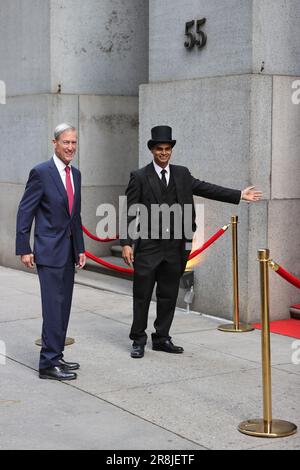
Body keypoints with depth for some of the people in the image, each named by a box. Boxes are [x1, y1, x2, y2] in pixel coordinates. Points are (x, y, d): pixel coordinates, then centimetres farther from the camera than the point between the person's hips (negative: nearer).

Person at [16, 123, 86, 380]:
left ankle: (55, 357, 20)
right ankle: (49, 363, -2)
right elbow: (25, 212, -9)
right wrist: (24, 249, -12)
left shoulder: (75, 174, 12)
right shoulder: (41, 172, -10)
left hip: (68, 251, 7)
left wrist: (80, 248, 15)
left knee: (63, 307, 11)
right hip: (49, 250, -7)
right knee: (54, 307, -8)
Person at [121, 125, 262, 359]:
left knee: (169, 295, 10)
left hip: (175, 246, 4)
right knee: (142, 294, 1)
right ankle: (139, 340, 11)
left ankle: (162, 338, 21)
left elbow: (206, 189, 9)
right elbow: (129, 212, -5)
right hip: (148, 246, -4)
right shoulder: (139, 177, -2)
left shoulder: (182, 174, 10)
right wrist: (126, 243, -11)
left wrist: (240, 195, 4)